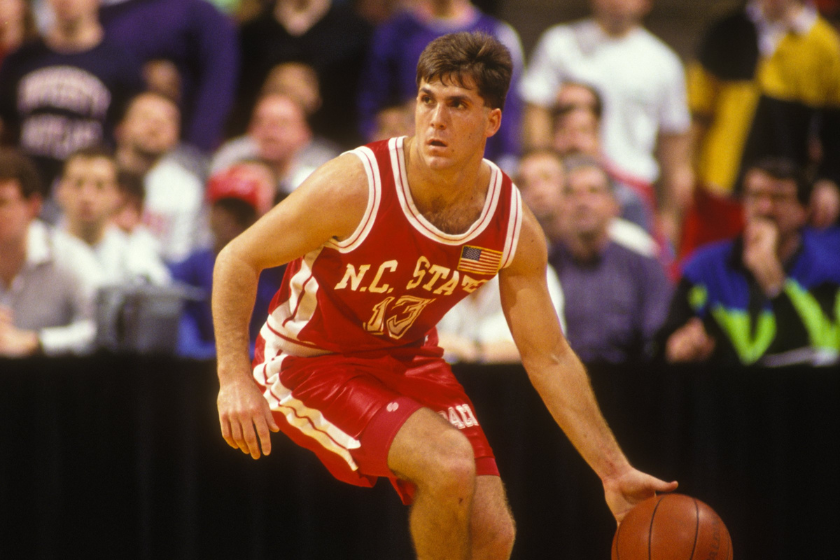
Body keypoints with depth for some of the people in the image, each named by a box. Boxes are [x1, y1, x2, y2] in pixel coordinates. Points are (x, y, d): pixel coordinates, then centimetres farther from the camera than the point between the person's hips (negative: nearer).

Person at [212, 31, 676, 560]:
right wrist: (235, 380, -28)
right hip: (310, 360, -5)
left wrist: (614, 471, -5)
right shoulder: (356, 186, -28)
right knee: (449, 465, -28)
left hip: (408, 358, 6)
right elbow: (237, 260, -17)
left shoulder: (515, 228, -15)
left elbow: (550, 359, -3)